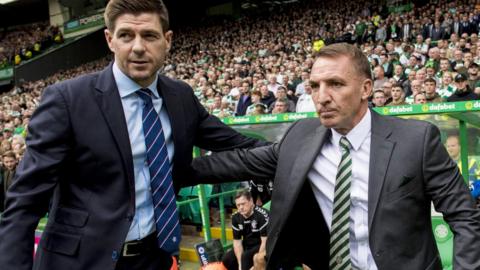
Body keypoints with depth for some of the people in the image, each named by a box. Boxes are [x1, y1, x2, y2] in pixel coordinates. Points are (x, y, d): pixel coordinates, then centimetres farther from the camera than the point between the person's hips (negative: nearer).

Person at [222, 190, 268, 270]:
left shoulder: (262, 215, -26)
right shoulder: (236, 218, -7)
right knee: (227, 259, -12)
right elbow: (237, 241, -5)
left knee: (246, 256, -31)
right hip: (247, 246, 6)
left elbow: (265, 242, -25)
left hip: (261, 247, -6)